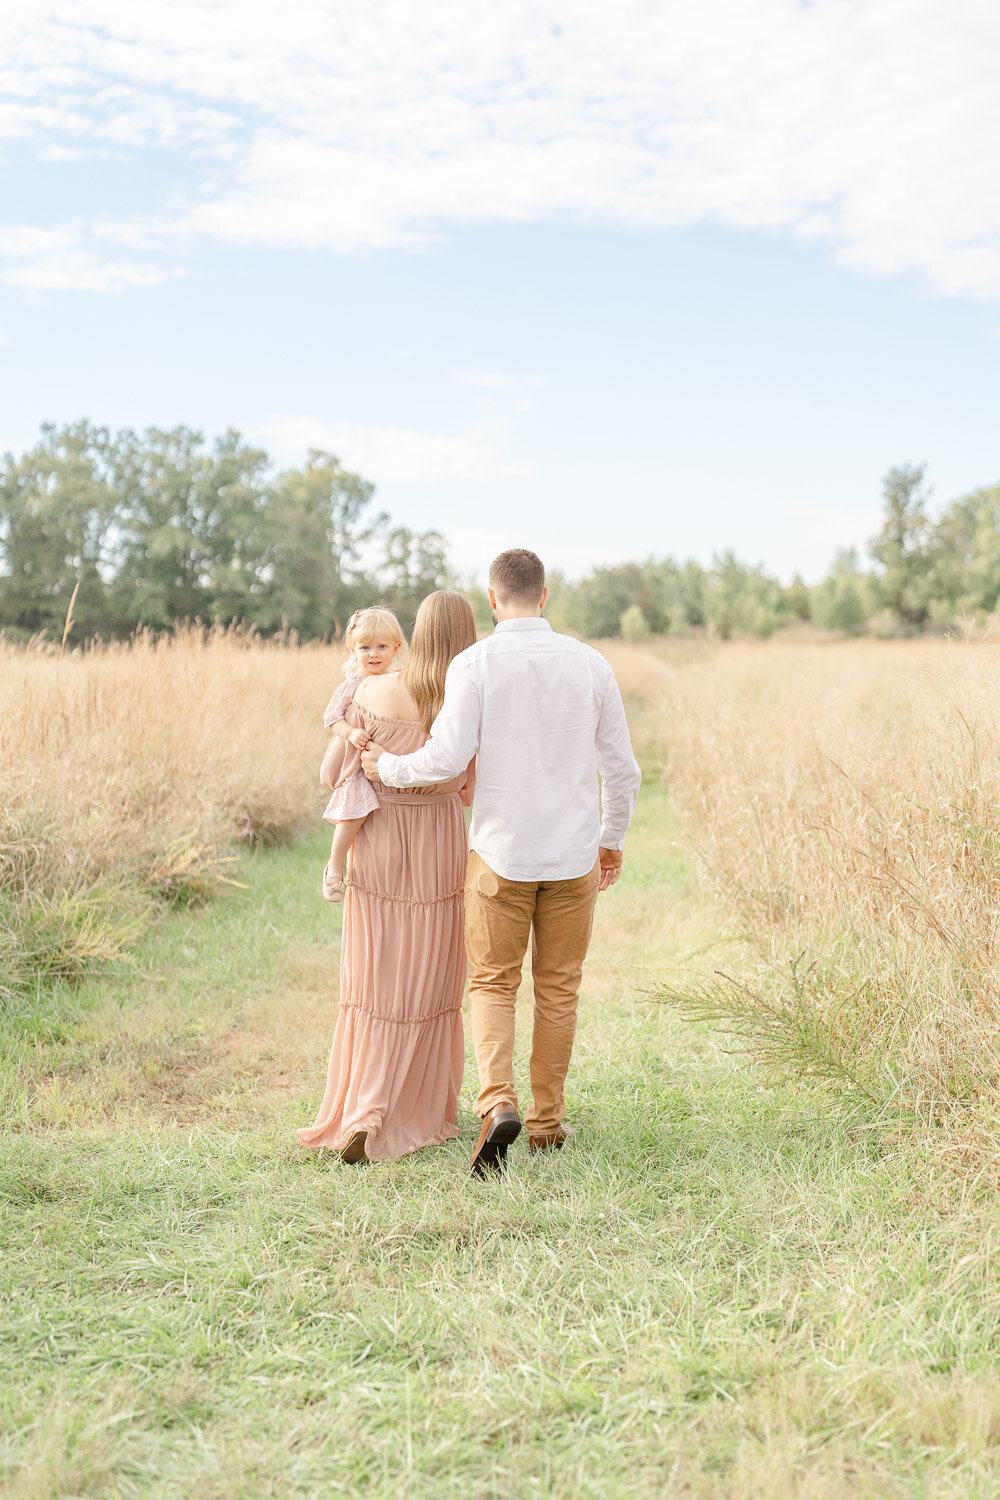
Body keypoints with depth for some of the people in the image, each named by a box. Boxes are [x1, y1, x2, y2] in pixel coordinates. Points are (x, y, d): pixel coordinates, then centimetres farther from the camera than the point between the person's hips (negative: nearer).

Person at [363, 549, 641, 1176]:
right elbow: (622, 767, 4)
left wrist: (387, 766, 2)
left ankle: (499, 1102, -11)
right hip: (573, 854, 2)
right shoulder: (589, 663, 0)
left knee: (493, 984, 10)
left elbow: (447, 759, -17)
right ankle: (548, 1121, 22)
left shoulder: (475, 664, -9)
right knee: (559, 989, 14)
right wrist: (613, 839, 18)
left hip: (502, 853, -2)